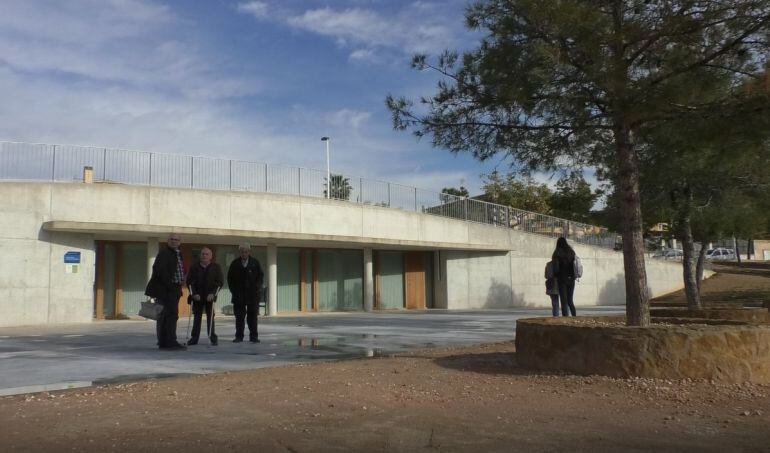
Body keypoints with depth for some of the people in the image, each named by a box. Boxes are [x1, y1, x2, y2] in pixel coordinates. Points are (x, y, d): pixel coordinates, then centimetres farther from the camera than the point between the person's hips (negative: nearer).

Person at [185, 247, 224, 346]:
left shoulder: (216, 267, 1)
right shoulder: (194, 267, 5)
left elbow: (220, 282, -1)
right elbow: (189, 282, 4)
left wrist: (213, 294, -12)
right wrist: (194, 294, -8)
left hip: (210, 297, -2)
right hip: (197, 297, 2)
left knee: (210, 317, -3)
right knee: (197, 317, 5)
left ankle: (212, 338, 2)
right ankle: (194, 338, 11)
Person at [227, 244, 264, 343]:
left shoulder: (255, 263, 4)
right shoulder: (235, 264, 4)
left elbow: (261, 275, 8)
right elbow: (230, 278, 9)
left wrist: (257, 288, -4)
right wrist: (233, 290, 0)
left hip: (252, 294, 0)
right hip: (239, 295, 0)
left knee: (252, 315, 3)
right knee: (239, 316, 3)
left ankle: (253, 336, 8)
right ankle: (239, 336, 10)